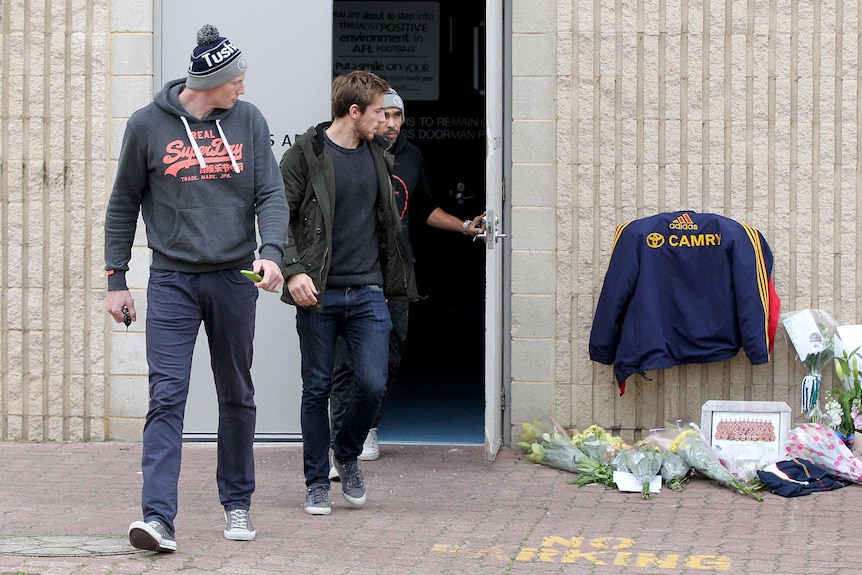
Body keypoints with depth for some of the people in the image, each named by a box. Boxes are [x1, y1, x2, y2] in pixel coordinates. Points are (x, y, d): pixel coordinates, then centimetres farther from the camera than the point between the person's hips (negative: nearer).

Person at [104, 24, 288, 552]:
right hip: (173, 281, -2)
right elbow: (124, 205, 7)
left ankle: (237, 503, 25)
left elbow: (271, 193, 1)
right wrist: (116, 279, 4)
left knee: (237, 396, 11)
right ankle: (159, 517, -16)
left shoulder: (248, 120, 4)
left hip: (234, 278, 2)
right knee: (167, 396, -11)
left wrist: (272, 251, -17)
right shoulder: (148, 126, -1)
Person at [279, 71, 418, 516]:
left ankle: (347, 454, 21)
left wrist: (390, 280, 19)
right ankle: (317, 482, 15)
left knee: (373, 385, -6)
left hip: (368, 294, 4)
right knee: (317, 389, 3)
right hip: (318, 295, -4)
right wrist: (292, 270, -17)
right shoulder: (305, 155, -4)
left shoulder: (378, 155, 12)